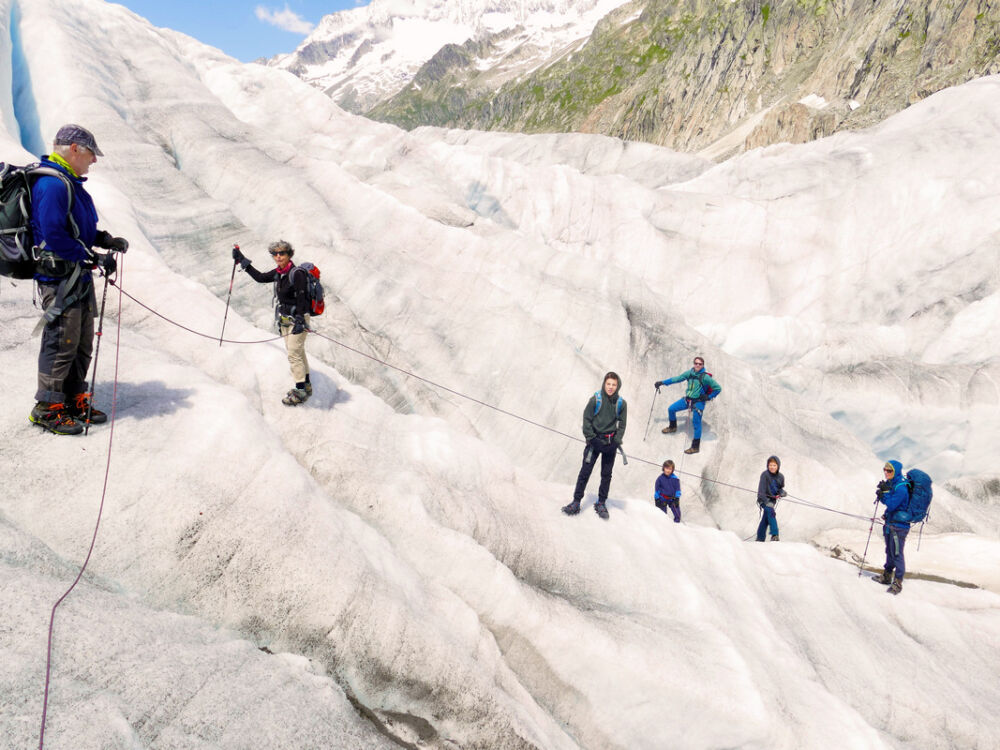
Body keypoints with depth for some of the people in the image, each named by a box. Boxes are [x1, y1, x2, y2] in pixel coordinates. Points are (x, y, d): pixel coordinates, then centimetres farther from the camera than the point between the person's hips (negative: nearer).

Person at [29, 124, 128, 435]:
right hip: (59, 278, -10)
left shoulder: (70, 183, 16)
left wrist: (106, 240, 6)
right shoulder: (52, 185, -17)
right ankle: (47, 408, 8)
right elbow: (54, 235, -24)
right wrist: (95, 258, -21)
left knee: (82, 344, 15)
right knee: (61, 343, -4)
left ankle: (75, 401, 26)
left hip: (79, 277, 10)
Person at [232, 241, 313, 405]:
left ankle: (300, 391, -3)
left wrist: (299, 320, -26)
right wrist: (242, 261, 19)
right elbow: (260, 277, 19)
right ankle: (306, 386, 25)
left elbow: (302, 299, -21)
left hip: (298, 318, -8)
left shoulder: (296, 274, -18)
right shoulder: (278, 273, 5)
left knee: (294, 353, -9)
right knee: (298, 352, 14)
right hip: (285, 318, 8)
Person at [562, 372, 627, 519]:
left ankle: (601, 503, 21)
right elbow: (587, 419, -4)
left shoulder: (621, 403, -1)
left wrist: (617, 440, -4)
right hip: (595, 440, -2)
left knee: (606, 474, 9)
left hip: (610, 443, 2)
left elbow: (622, 424, 7)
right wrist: (590, 437, -10)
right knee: (585, 471, -4)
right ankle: (576, 502, 2)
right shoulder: (595, 399, -8)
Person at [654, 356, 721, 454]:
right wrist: (662, 382, 11)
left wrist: (708, 397, -11)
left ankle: (696, 447, -3)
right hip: (687, 399, 6)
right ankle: (673, 427, 35)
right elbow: (677, 378, 10)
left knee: (696, 423, -10)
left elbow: (718, 388, -11)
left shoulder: (705, 377, -16)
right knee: (671, 409, 8)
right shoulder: (690, 373, 0)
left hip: (698, 402, -6)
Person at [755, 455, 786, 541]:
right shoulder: (765, 474, -17)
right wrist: (766, 502, -31)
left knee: (765, 519, 9)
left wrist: (782, 492, -9)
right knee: (770, 511, -28)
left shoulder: (781, 476, -1)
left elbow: (780, 488, 15)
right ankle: (774, 535, -28)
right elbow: (761, 489, -22)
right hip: (764, 499, -5)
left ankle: (760, 539, 20)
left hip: (772, 499, 5)